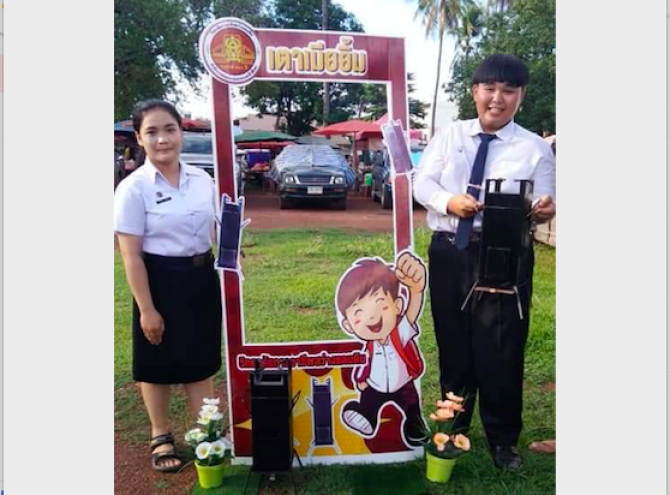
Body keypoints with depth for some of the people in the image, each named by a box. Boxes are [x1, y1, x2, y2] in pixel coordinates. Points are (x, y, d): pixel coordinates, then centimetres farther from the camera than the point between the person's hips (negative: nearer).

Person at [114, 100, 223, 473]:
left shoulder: (202, 179, 1)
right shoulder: (134, 187, -13)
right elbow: (130, 254, -13)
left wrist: (224, 276, 10)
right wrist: (146, 308, -14)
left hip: (202, 278, 4)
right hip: (160, 281, -4)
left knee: (201, 361, 15)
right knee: (159, 365, 13)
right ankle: (161, 436, 36)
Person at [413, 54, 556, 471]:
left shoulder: (535, 148, 3)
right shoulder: (449, 136, 8)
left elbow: (542, 207, -2)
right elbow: (422, 183, 0)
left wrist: (544, 211, -26)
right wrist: (449, 201, -20)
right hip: (448, 252, 3)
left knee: (500, 349, 1)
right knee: (453, 344, 15)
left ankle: (502, 439, 24)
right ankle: (453, 426, 36)